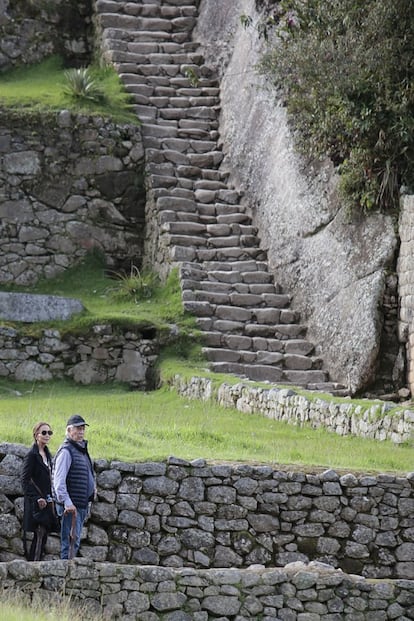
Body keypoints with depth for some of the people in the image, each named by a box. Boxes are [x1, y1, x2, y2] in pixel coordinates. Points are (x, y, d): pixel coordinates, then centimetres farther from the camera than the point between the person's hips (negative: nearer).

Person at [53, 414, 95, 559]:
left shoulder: (82, 450, 19)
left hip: (82, 505, 10)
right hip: (71, 505, -10)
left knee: (75, 542, 12)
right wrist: (67, 502, -27)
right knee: (71, 542, -11)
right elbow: (59, 480, -20)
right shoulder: (66, 451, -11)